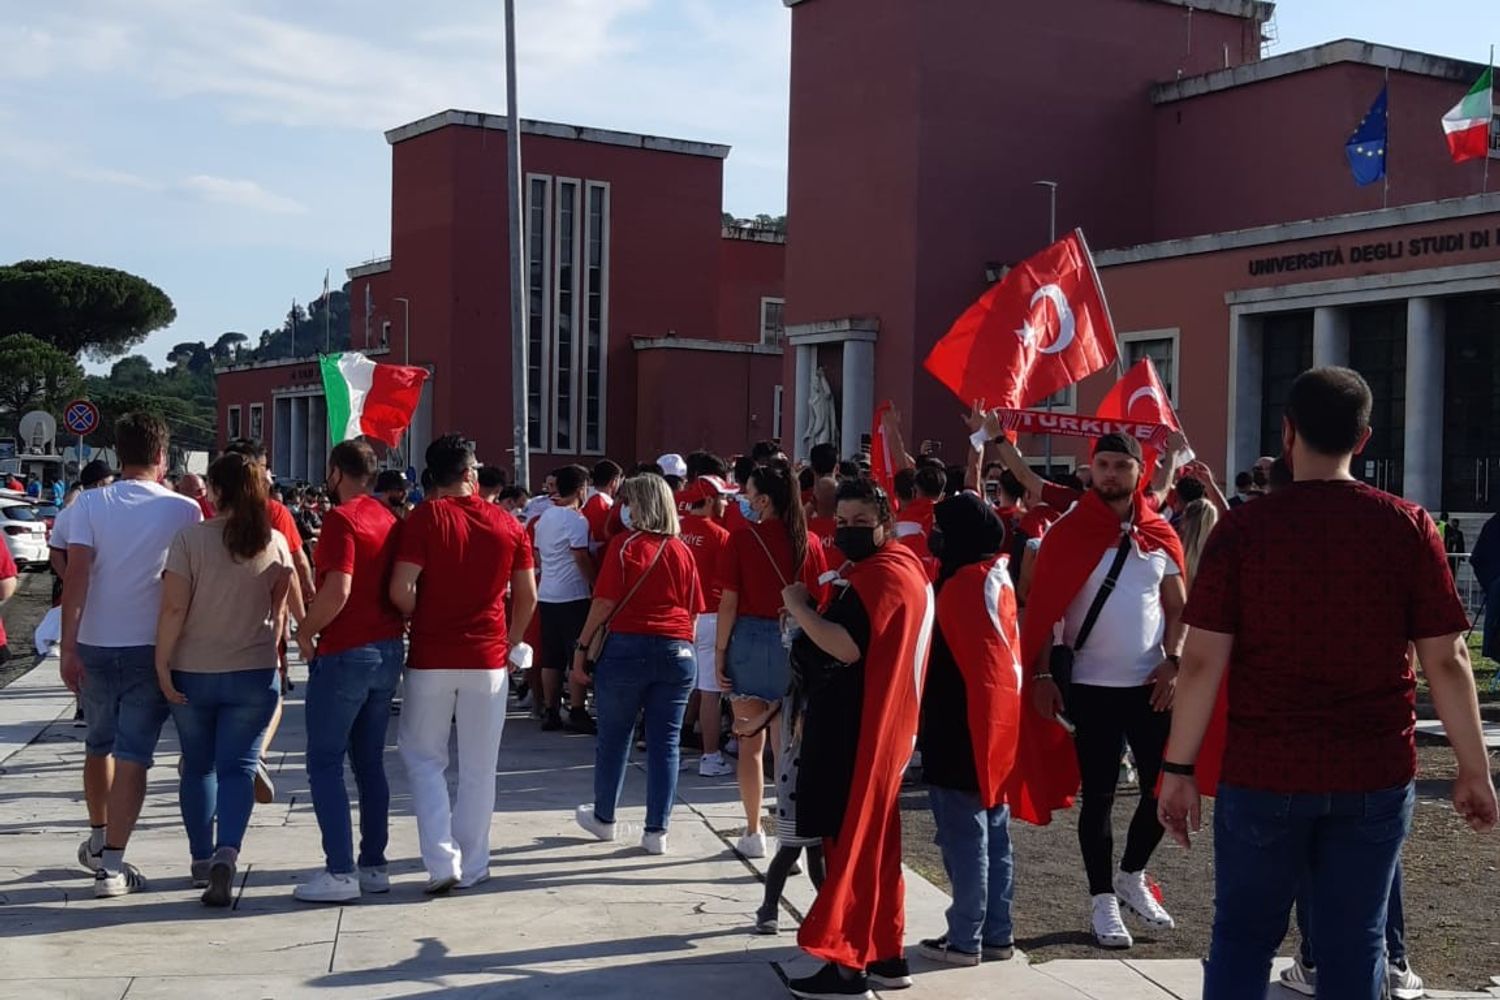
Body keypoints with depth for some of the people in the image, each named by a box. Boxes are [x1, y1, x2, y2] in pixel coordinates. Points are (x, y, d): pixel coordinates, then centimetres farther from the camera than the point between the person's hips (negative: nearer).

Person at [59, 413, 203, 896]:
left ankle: (97, 840, 38)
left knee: (98, 744, 22)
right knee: (133, 755, 1)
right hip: (151, 649, -2)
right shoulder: (184, 509, -5)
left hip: (94, 646, 2)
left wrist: (68, 646, -11)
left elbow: (76, 576, -11)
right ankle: (112, 864, -3)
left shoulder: (90, 504, -3)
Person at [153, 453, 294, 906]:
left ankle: (202, 859, 24)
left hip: (193, 671, -1)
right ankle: (226, 853, -18)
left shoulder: (191, 538, -10)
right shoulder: (275, 544, -1)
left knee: (198, 766, 15)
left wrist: (162, 665, -6)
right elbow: (279, 613, 7)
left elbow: (174, 608, -13)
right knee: (238, 765, 2)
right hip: (254, 672, 1)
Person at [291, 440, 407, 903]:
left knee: (325, 763, -1)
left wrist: (305, 633, -10)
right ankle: (374, 865, 16)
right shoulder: (391, 519, 10)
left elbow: (337, 590, -23)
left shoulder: (342, 519, -14)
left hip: (344, 653, -8)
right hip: (387, 651, 8)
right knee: (370, 761, 13)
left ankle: (340, 872, -3)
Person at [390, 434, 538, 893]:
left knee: (424, 759, 11)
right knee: (478, 767, 11)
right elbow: (527, 595, 5)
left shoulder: (425, 517, -7)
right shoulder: (508, 524, 2)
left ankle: (442, 861, 0)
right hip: (487, 660, 2)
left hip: (431, 658, -2)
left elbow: (401, 590, -14)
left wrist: (422, 621, 5)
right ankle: (472, 867, 18)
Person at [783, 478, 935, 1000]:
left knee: (848, 841, -6)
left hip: (855, 730, -11)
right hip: (873, 725, 11)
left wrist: (798, 606, -15)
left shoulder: (880, 574, -17)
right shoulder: (903, 567, 17)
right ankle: (884, 955, 21)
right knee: (870, 842, 15)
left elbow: (846, 647, -27)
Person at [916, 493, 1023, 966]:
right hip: (998, 720, 9)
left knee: (963, 836, -1)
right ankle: (997, 933, 20)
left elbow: (944, 661, -16)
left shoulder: (959, 586, -17)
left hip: (962, 726, -9)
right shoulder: (998, 580, 9)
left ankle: (964, 940, 5)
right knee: (993, 831, 13)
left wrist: (926, 729, -11)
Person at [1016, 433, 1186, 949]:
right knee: (1098, 796, 4)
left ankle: (1132, 876, 30)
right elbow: (1042, 610, -5)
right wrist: (1042, 676, -11)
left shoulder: (1160, 535, 5)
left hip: (1151, 685, 3)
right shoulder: (1068, 532, -5)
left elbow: (1178, 607, 11)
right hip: (1092, 686, -3)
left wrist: (1173, 661, -3)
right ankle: (1103, 900, 16)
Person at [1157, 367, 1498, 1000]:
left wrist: (1180, 767, -1)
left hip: (1263, 774, -1)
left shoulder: (1244, 528, -5)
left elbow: (1203, 660, -8)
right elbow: (1446, 659, -2)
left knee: (1242, 937, 12)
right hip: (1375, 778, 1)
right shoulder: (1409, 526, -2)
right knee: (1354, 944, 11)